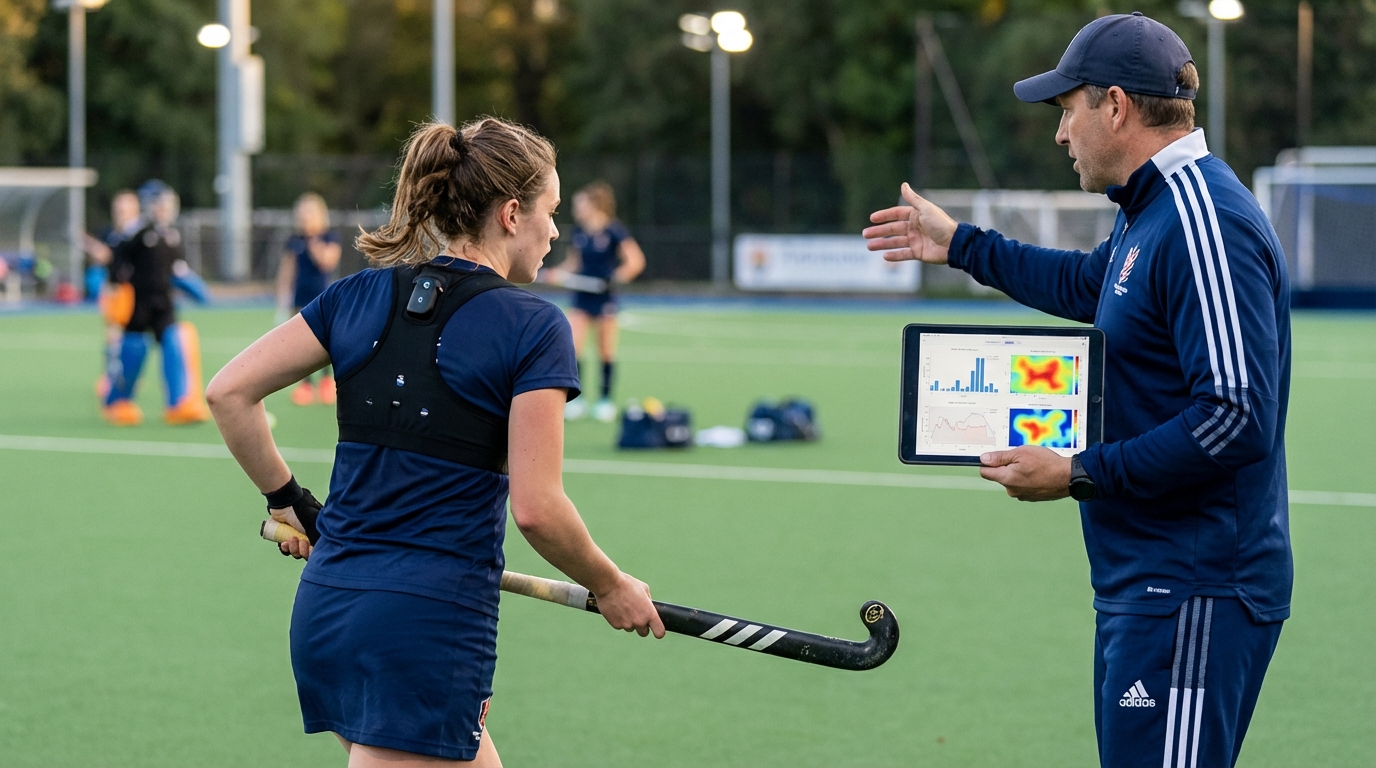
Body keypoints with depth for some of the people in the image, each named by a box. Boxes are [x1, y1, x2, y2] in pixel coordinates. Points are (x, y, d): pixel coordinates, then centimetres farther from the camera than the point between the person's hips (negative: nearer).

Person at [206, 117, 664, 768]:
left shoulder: (358, 296, 8)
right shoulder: (533, 328, -8)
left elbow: (230, 392, 7)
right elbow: (535, 507, -13)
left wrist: (287, 500, 19)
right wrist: (610, 588, 3)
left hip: (323, 611, 7)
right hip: (430, 631, -7)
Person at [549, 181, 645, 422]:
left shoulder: (614, 232, -10)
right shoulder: (578, 233, 5)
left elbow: (636, 261, -13)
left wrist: (616, 277, -24)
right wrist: (562, 272, -2)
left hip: (603, 296, -4)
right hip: (581, 296, 4)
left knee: (606, 350, 5)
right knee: (572, 346, -8)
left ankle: (605, 399, 15)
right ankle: (575, 399, -2)